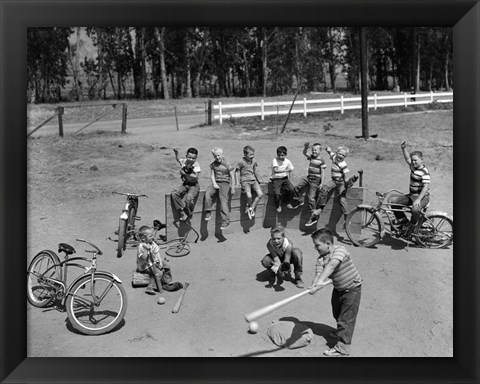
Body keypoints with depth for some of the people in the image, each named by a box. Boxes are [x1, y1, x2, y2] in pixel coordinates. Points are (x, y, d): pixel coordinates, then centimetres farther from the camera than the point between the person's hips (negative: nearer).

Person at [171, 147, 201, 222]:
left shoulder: (196, 165, -13)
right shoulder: (184, 161, 2)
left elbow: (195, 176, -24)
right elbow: (178, 159, 27)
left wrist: (184, 173, -20)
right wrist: (176, 152, 12)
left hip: (194, 185, -6)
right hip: (184, 184, 6)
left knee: (189, 198, -34)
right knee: (174, 193, -21)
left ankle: (188, 214, -5)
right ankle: (182, 213, -20)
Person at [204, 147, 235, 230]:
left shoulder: (227, 165, -2)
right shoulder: (213, 164, 12)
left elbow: (232, 177, -1)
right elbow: (212, 175, 10)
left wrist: (233, 188, -5)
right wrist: (214, 183, -8)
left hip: (225, 183, -4)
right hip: (216, 183, 4)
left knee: (223, 199, -18)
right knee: (208, 193, -25)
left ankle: (226, 221, -18)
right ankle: (208, 212, -16)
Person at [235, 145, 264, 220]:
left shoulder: (253, 161, 10)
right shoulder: (241, 162, -6)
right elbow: (236, 172, 0)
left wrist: (257, 180, 27)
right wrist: (236, 182, -5)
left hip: (253, 180, 6)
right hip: (245, 181, -6)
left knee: (260, 194, -17)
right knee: (249, 196, -30)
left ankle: (251, 208, -3)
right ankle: (249, 207, 2)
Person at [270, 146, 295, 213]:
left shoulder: (288, 161, 1)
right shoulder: (275, 160, -11)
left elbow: (290, 172, 8)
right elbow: (275, 170, -24)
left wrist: (290, 182, 1)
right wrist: (285, 170, -17)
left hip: (284, 178, 3)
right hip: (276, 179, -3)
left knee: (291, 189, -22)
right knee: (277, 193, -24)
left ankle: (288, 202, 8)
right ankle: (278, 206, 7)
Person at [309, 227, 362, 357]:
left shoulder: (339, 250, -28)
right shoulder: (320, 260, -10)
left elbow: (331, 265, -44)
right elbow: (318, 273, -24)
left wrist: (321, 280, -55)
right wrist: (314, 285, -46)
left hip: (352, 289, -7)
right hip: (338, 289, 7)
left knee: (346, 318, -5)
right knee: (337, 314, 24)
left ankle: (343, 347, 2)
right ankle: (341, 332, 51)